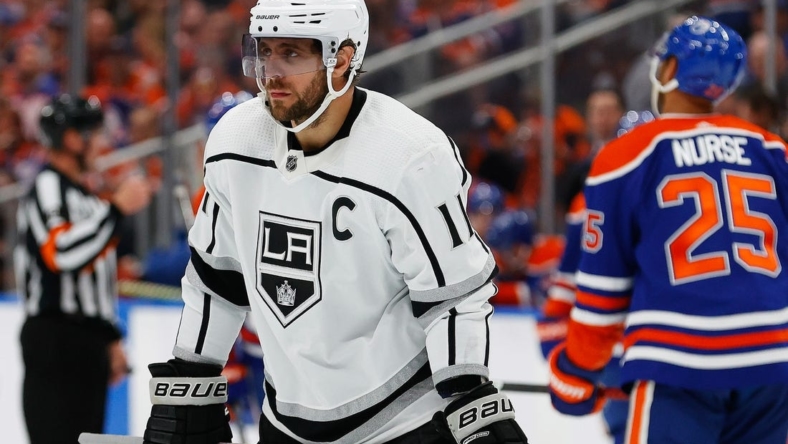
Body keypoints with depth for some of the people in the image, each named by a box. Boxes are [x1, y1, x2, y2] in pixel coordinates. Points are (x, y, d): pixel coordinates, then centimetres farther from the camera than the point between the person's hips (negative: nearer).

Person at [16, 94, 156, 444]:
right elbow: (62, 253, -27)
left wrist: (111, 338, 23)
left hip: (88, 343, 10)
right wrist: (117, 209, -23)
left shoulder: (81, 194, 21)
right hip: (55, 340, -10)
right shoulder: (47, 186, -10)